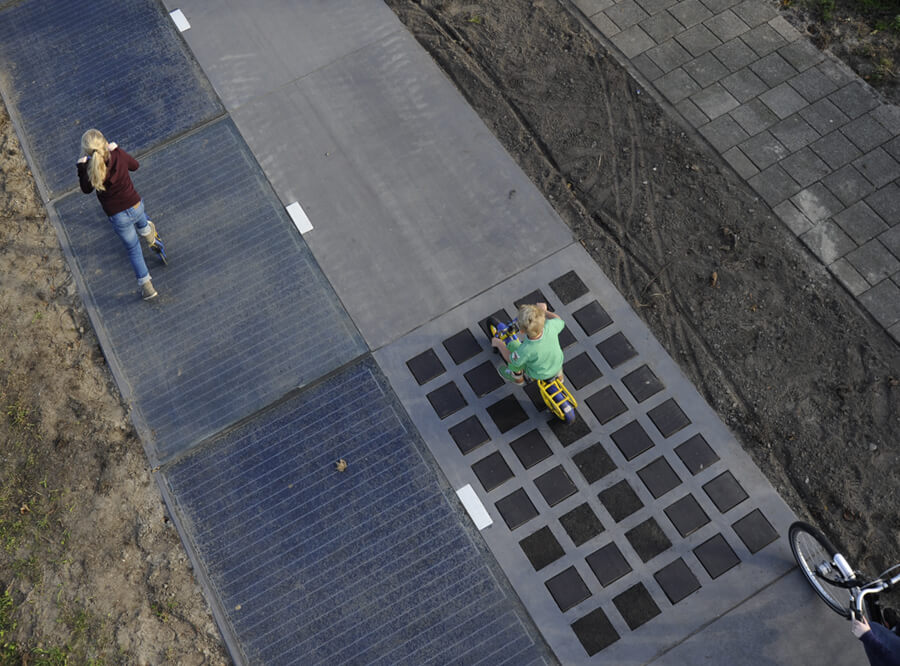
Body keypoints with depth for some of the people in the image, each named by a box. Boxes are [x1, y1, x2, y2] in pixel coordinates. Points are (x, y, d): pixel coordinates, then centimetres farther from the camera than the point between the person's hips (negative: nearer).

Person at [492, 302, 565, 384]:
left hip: (537, 374, -3)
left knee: (512, 346, 9)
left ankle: (517, 377, 35)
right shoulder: (549, 326, -35)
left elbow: (512, 360, -18)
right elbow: (560, 322, -9)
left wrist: (498, 344, -4)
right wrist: (544, 310, 3)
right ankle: (559, 373, 45)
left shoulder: (526, 350, -40)